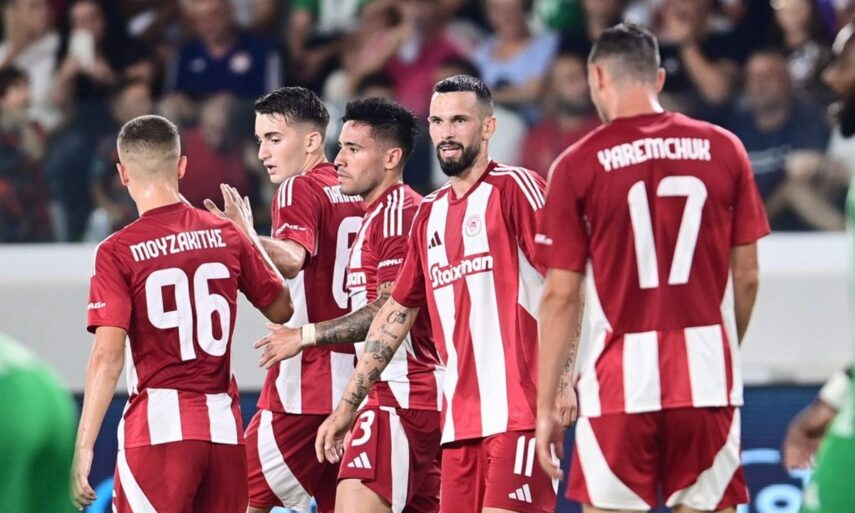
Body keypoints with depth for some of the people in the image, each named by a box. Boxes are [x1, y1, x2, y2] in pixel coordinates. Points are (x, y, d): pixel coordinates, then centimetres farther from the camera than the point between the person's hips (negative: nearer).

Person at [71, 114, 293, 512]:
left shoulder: (117, 252, -6)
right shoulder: (227, 236, 6)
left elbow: (108, 355, -13)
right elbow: (281, 310, 19)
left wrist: (83, 448, -12)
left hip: (159, 424, -4)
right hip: (223, 424, 4)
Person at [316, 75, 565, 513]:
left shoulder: (514, 188, -3)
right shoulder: (429, 214, 19)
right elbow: (397, 313, 25)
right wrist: (347, 407, 24)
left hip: (517, 413, -7)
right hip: (460, 422, 7)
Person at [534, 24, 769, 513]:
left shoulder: (578, 165, -2)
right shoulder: (723, 149, 5)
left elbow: (561, 295, -3)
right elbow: (747, 278, 9)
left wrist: (546, 405, 2)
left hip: (620, 380, -2)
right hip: (708, 377, 2)